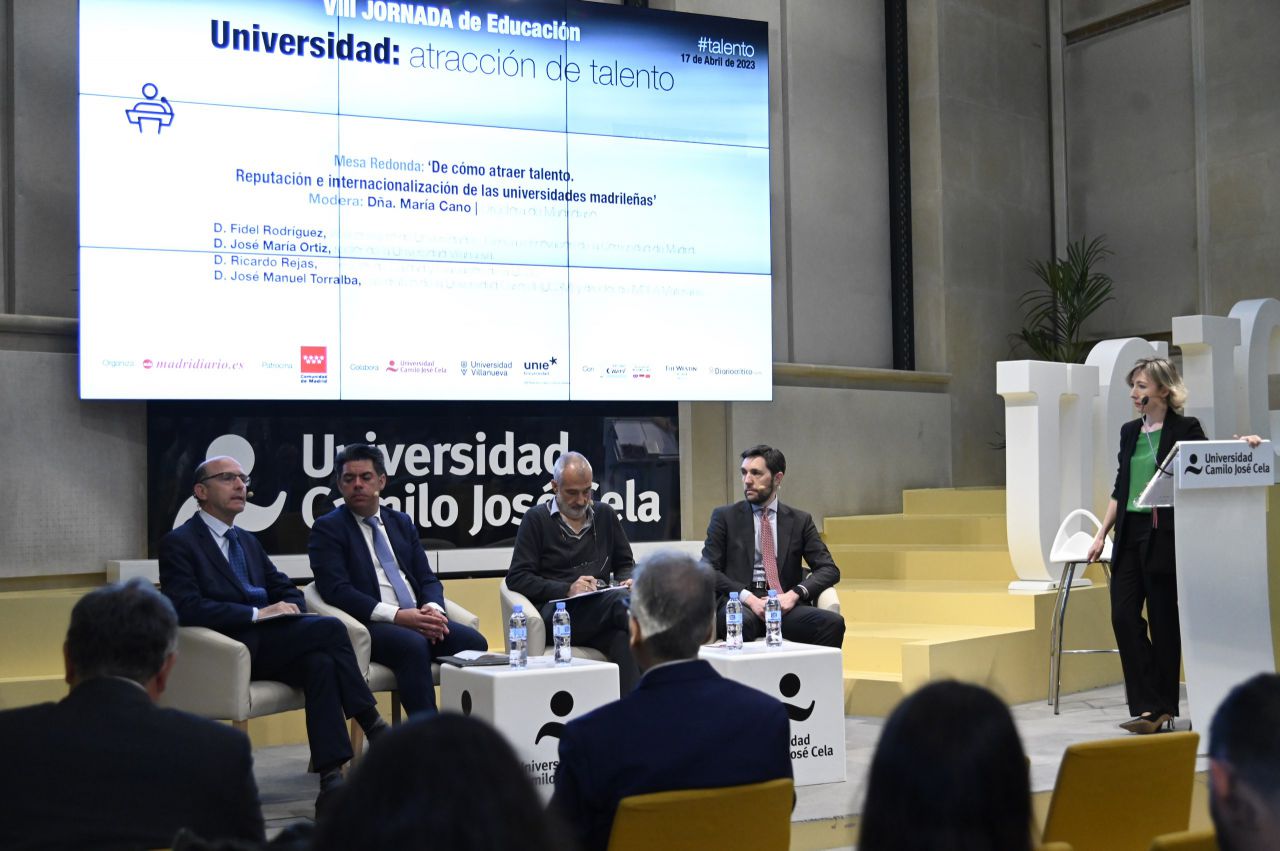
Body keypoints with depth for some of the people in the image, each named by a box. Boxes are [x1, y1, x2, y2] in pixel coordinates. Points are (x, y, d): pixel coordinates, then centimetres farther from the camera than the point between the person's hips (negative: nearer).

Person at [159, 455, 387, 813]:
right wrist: (258, 613, -19)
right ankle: (373, 726, -17)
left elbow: (288, 591, 24)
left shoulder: (248, 542, 24)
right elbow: (186, 608, -15)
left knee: (320, 663, -27)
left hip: (266, 644, 7)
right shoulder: (179, 543, 0)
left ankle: (331, 782, -29)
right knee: (329, 628, -26)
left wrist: (288, 608, -2)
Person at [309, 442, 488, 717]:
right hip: (370, 625, -5)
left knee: (474, 642, -22)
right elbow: (337, 591, -9)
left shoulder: (401, 523, 22)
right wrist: (398, 615, -19)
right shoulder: (328, 528, 4)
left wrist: (433, 608, -7)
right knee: (413, 645, -36)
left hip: (419, 619, 5)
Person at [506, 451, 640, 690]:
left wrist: (627, 580, 4)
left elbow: (625, 564, 30)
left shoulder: (605, 515, 23)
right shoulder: (536, 519, 10)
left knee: (623, 638, -35)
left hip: (601, 611, 4)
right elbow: (516, 579, 2)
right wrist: (567, 590, -11)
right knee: (621, 603, -35)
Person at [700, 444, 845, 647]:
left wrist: (794, 594, -11)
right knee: (742, 622, -39)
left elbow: (829, 569, 9)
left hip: (784, 603, 2)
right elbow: (708, 569, 2)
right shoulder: (725, 517, 12)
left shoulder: (800, 521, 16)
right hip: (739, 603, -2)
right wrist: (748, 598, -14)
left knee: (833, 623, -28)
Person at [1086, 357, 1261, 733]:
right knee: (1123, 616, -2)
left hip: (1164, 535, -6)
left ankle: (1162, 706, 11)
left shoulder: (1185, 429, -3)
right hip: (1130, 534, 6)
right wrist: (1102, 533, 14)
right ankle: (1150, 707, 2)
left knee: (1164, 621, 1)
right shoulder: (1129, 431, 13)